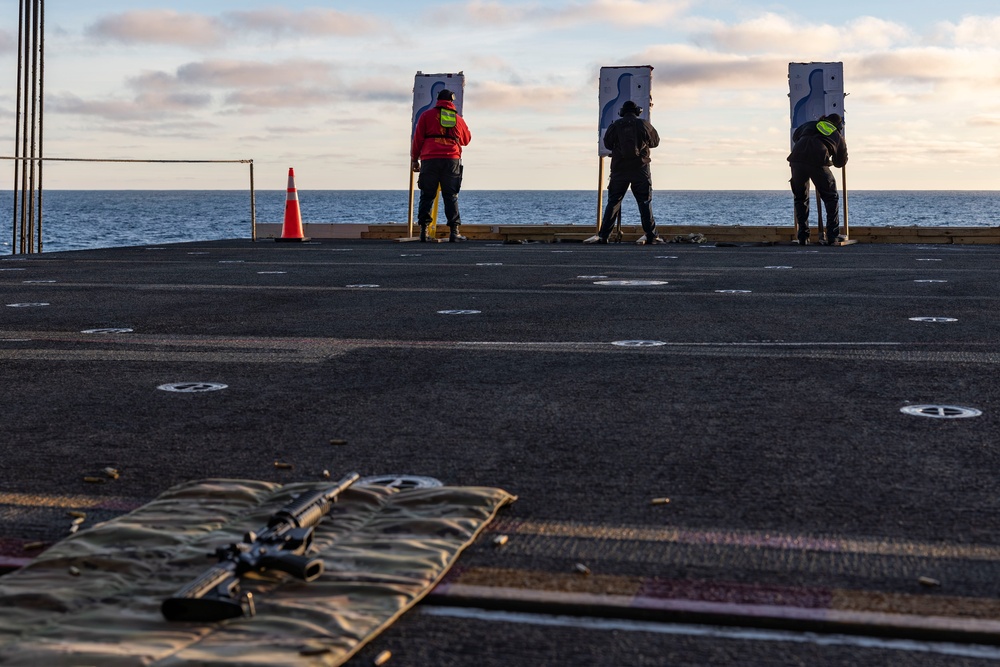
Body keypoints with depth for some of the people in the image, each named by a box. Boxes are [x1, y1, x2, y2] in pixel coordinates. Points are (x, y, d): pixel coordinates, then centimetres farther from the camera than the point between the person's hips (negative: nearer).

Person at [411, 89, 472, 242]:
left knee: (427, 196, 3)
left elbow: (417, 139, 5)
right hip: (452, 160, 1)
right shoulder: (458, 119, 13)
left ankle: (424, 230, -6)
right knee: (451, 197, 3)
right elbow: (466, 139, 26)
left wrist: (414, 159, 13)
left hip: (430, 160, -1)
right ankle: (454, 231, -4)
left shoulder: (426, 115, 8)